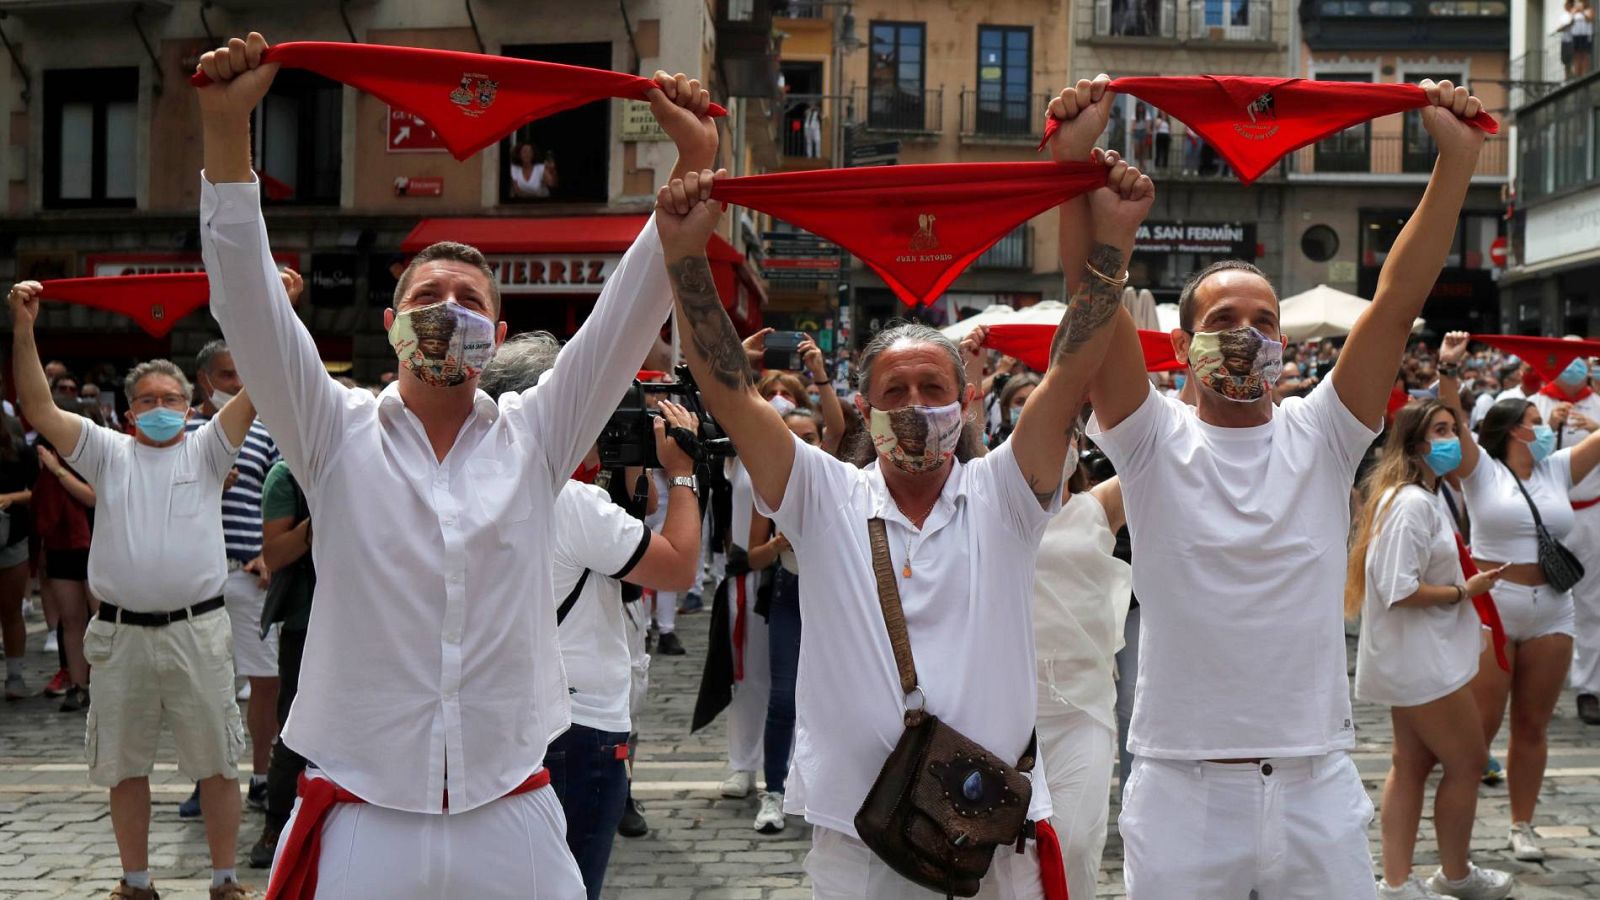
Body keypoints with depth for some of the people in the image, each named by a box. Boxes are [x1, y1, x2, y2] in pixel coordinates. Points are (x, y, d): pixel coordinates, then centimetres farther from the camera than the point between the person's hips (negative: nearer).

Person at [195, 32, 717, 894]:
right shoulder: (338, 436, 4)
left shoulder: (535, 437, 6)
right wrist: (227, 128, -16)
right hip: (362, 816, -1)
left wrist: (693, 160, -9)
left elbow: (630, 311, 0)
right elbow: (249, 304, -6)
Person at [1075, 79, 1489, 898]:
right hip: (1182, 788, -2)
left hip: (1318, 786, 2)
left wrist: (1457, 159, -10)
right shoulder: (1153, 441, 0)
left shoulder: (1320, 436, 6)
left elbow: (1397, 302, -2)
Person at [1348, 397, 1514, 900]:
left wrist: (1462, 581, 8)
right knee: (1468, 761, 4)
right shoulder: (1412, 504, -22)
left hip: (1416, 658, 10)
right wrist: (1463, 591, -17)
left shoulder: (1427, 498, 12)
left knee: (1412, 764, 12)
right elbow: (1398, 590, -27)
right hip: (1422, 660, -10)